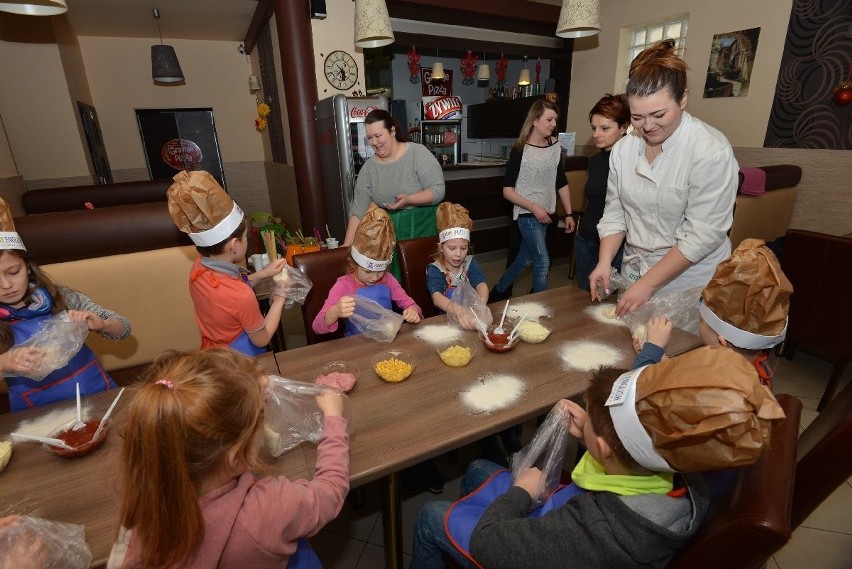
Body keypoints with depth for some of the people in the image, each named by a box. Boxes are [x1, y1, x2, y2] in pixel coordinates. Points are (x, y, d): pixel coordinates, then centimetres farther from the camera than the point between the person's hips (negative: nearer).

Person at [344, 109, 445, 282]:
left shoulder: (418, 153, -9)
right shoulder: (368, 168, 2)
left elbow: (438, 191, -13)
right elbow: (358, 210, 1)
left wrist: (408, 200, -28)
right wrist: (347, 245, -7)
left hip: (423, 229, -3)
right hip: (390, 232, 3)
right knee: (395, 281, 5)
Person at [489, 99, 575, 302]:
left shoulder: (555, 147, 5)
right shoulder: (520, 150, -11)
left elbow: (562, 183, 12)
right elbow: (507, 190, -12)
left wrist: (569, 214, 9)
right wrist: (533, 207, -19)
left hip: (545, 215, 6)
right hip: (527, 214, -6)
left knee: (524, 260, 14)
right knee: (543, 263, -7)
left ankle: (497, 294, 32)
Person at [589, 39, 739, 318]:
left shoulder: (712, 151, -17)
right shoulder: (623, 148, -2)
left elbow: (702, 236, -20)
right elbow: (614, 213, 2)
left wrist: (648, 283, -22)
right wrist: (604, 263, -11)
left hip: (689, 284, -4)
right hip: (634, 275, 5)